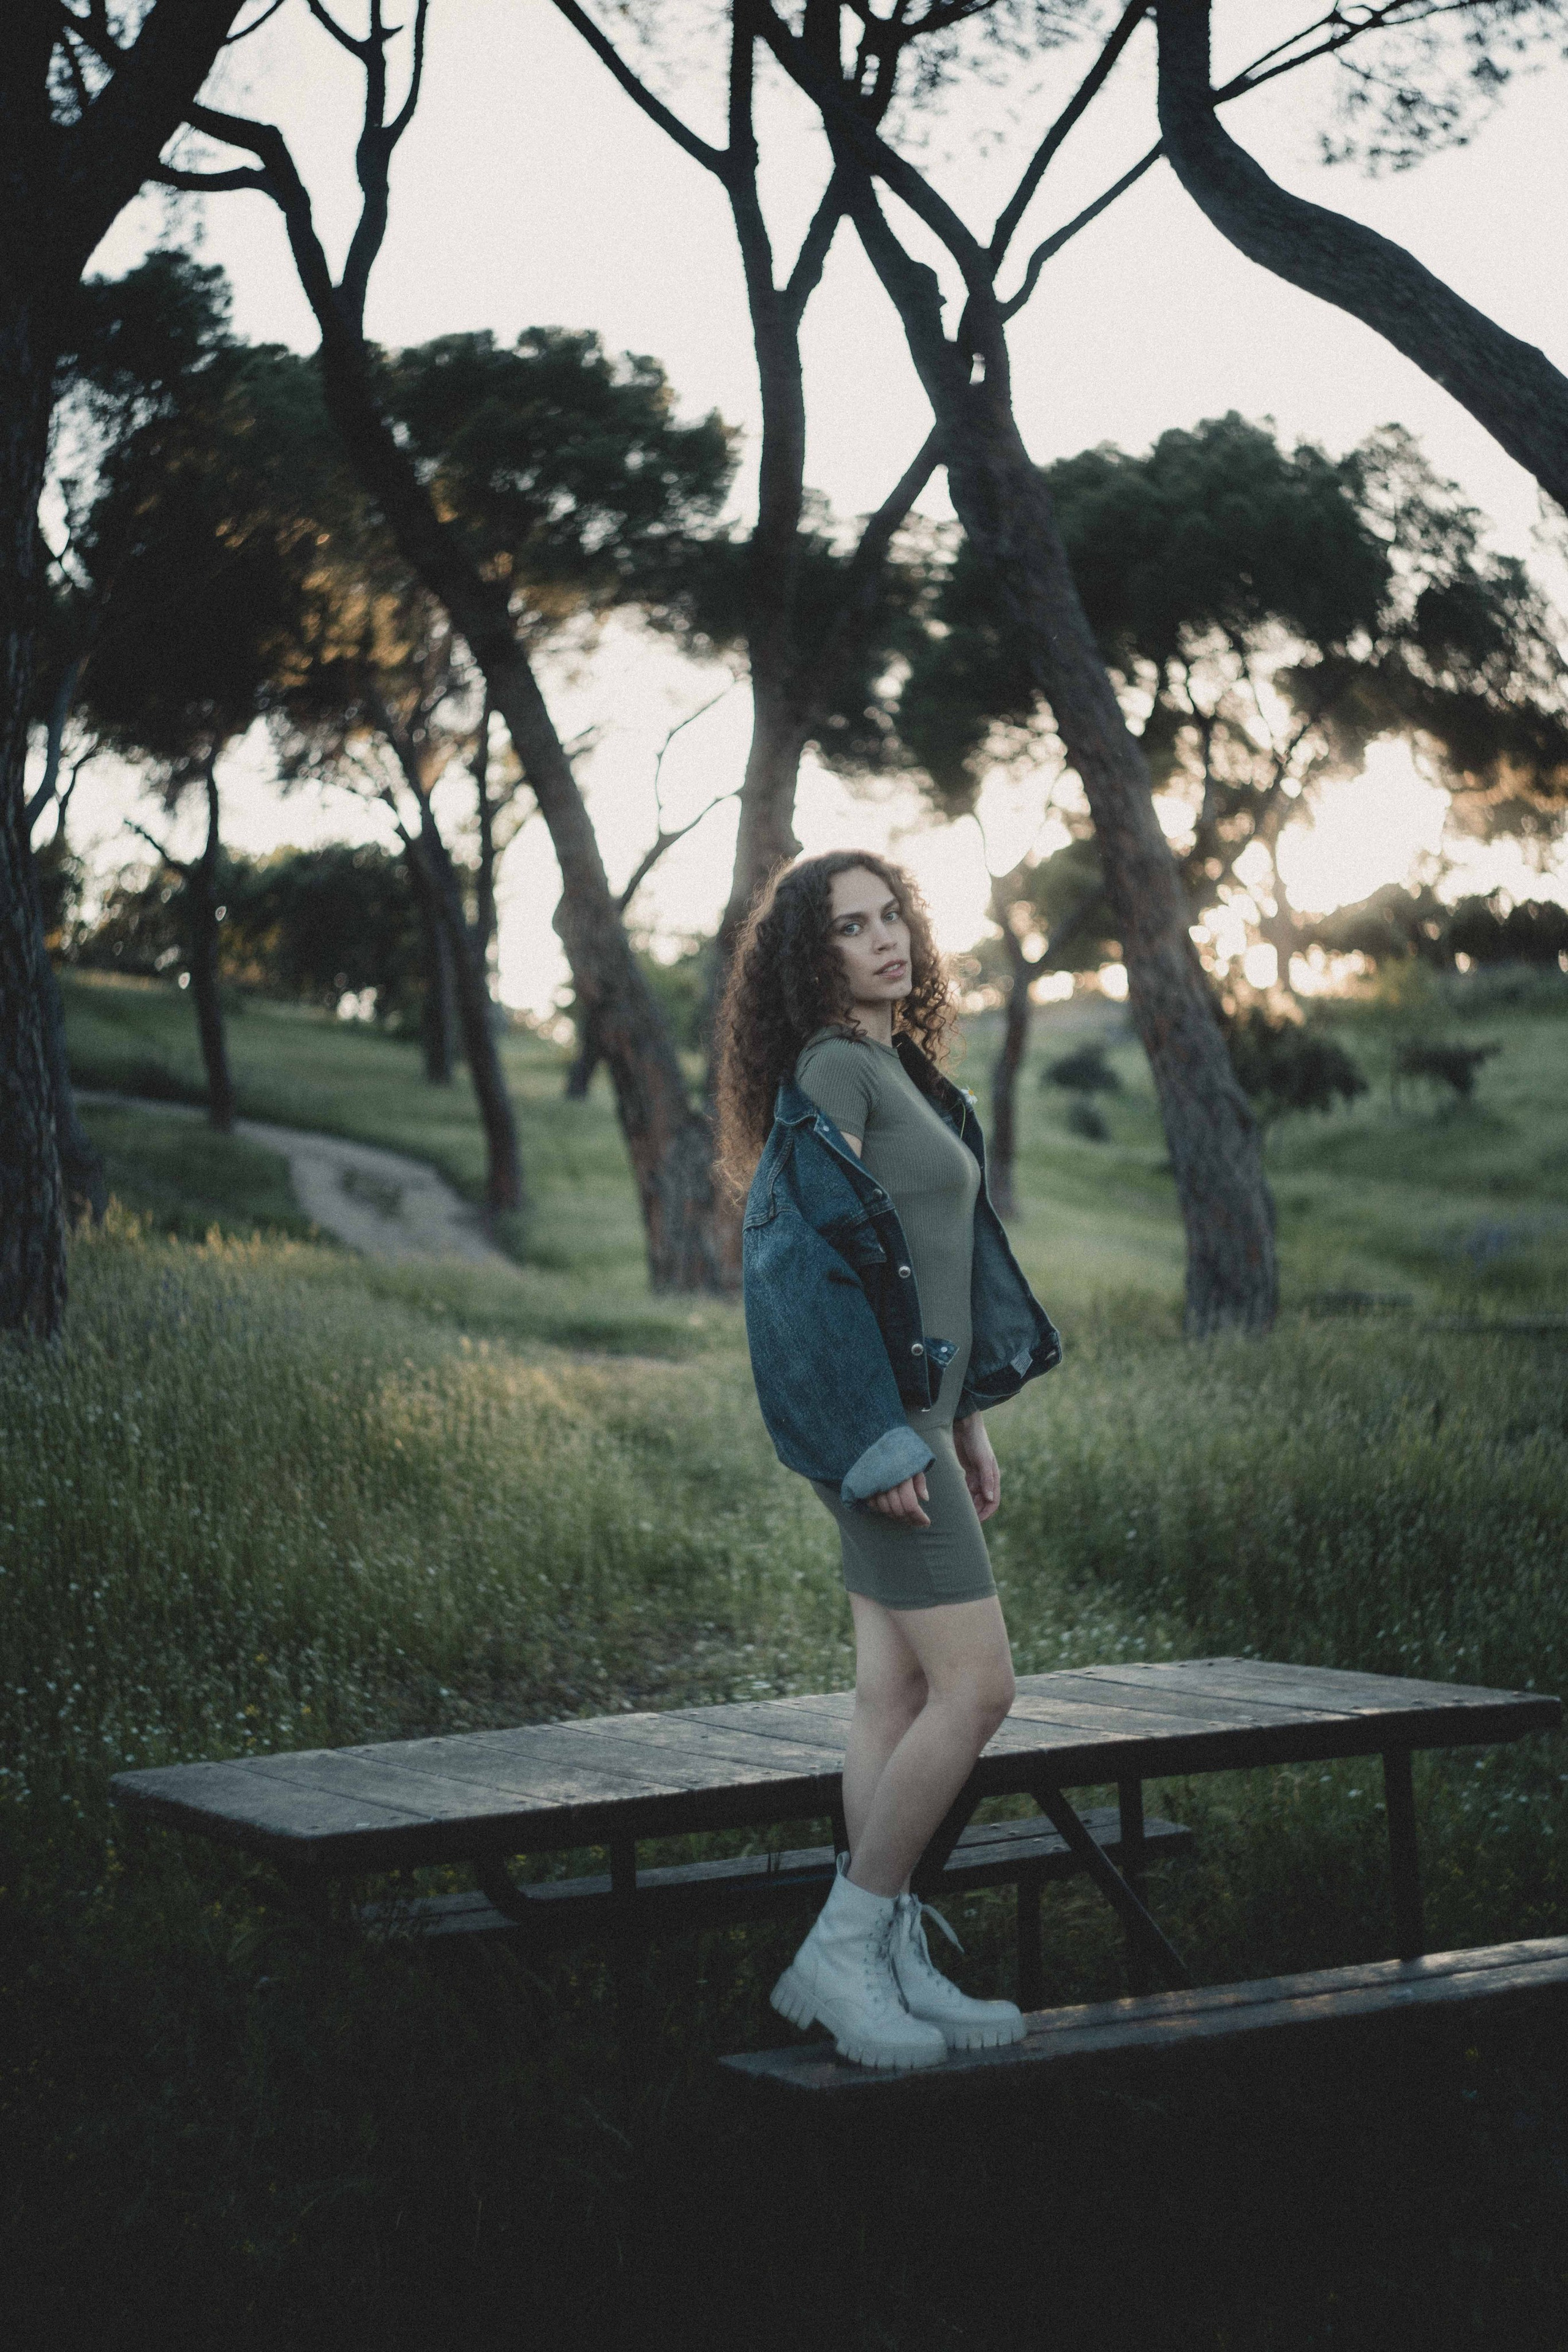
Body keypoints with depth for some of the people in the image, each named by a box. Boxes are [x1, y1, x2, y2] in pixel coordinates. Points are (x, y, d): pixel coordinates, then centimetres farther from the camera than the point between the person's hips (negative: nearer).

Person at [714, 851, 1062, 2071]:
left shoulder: (900, 1070, 17)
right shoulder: (832, 1068, -11)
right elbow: (827, 1258, -18)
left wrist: (968, 1423, 20)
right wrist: (885, 1439, -22)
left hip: (909, 1412, 10)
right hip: (872, 1413, -10)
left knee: (896, 1694, 9)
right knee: (976, 1686, -11)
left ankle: (893, 1965, 13)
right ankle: (839, 1951, -4)